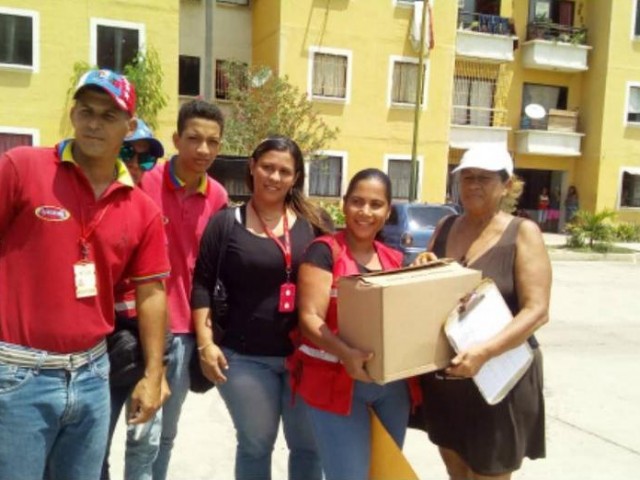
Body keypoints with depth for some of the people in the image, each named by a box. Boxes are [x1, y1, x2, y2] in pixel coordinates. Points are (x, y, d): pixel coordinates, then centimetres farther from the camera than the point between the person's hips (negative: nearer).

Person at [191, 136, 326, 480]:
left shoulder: (313, 222, 4)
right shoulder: (225, 223, 0)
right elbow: (202, 285, -1)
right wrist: (205, 343, -8)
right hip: (246, 357, -1)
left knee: (308, 444, 14)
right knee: (255, 445, 13)